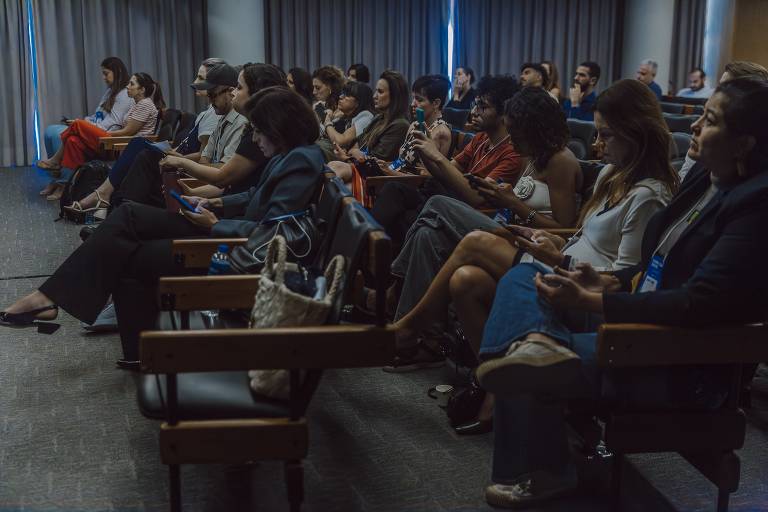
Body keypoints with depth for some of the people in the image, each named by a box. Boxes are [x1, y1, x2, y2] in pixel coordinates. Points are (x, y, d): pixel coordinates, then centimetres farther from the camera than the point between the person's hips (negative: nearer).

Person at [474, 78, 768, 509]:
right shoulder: (706, 179, 7)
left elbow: (699, 304, -27)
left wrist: (589, 302, -25)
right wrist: (610, 282, 1)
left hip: (684, 363, -10)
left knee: (524, 370, -20)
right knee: (522, 276, 0)